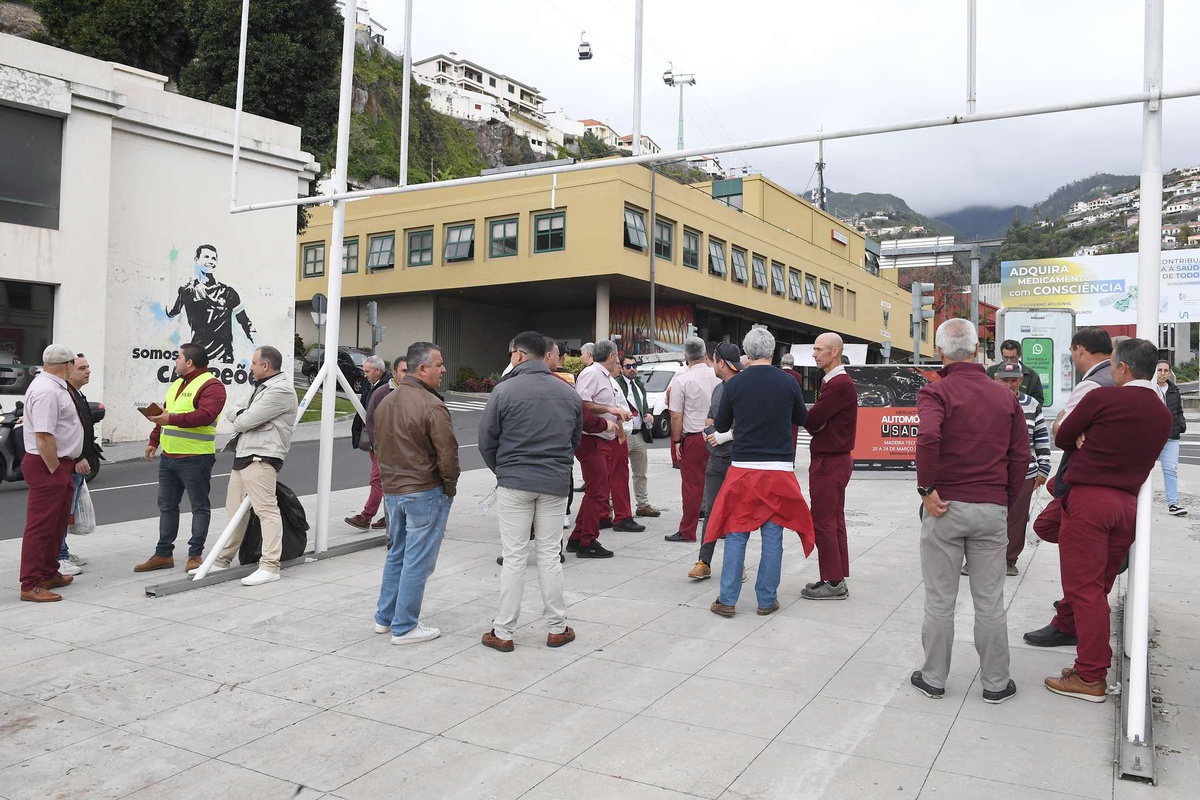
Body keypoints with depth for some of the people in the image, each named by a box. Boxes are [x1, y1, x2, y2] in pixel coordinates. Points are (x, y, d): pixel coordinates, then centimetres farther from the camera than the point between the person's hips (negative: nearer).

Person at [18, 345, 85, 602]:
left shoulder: (54, 387, 14)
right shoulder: (47, 391, -20)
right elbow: (43, 436, -25)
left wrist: (73, 461, 22)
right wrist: (55, 470, -20)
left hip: (59, 464, 11)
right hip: (47, 466, -11)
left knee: (57, 523, 19)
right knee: (40, 525, -5)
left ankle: (48, 574, 30)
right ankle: (31, 585, 0)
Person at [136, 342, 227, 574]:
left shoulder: (211, 385, -12)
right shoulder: (177, 384, 19)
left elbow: (205, 415, -26)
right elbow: (166, 413, 24)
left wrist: (172, 419, -28)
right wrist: (154, 441, 21)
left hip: (195, 459, -9)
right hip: (168, 457, 9)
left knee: (199, 506, 2)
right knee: (166, 505, 13)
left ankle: (195, 554, 9)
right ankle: (163, 553, 21)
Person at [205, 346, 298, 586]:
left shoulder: (280, 390, -13)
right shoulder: (262, 388, 23)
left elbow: (245, 421, -15)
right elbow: (230, 413, 23)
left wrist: (239, 418, 6)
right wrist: (242, 414, 2)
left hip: (261, 458, -11)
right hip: (242, 456, 11)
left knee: (266, 509, -12)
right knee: (234, 510, 15)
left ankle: (269, 566, -12)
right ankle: (223, 560, 25)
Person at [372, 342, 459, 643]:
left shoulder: (385, 402, 9)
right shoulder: (432, 406, -19)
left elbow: (379, 445, 16)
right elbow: (448, 454, -19)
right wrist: (450, 484, -3)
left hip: (392, 490, 8)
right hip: (425, 492, -8)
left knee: (396, 554, 21)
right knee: (417, 561, 1)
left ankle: (385, 617, 29)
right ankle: (404, 627, 8)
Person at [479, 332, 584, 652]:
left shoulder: (504, 390, -8)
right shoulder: (569, 393, 5)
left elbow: (486, 442, -2)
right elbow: (575, 439, 12)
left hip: (514, 483, -3)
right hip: (556, 484, 3)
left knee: (514, 557, 4)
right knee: (549, 554, 12)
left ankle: (503, 632, 12)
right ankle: (557, 628, 18)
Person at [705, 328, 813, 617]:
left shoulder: (735, 383, -5)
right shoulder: (788, 383, -2)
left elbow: (721, 425, 5)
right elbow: (801, 419, 13)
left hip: (743, 468, 0)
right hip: (779, 469, 0)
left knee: (736, 534, 8)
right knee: (772, 536, 8)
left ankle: (727, 600, 9)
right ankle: (767, 600, 15)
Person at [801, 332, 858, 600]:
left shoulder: (840, 384, -19)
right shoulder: (831, 382, 15)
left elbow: (810, 420, -20)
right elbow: (815, 421, 11)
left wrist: (814, 424, -1)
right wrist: (816, 424, -8)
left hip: (829, 461, -10)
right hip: (833, 459, 10)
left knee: (824, 522, -4)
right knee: (834, 520, 14)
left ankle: (832, 582, 3)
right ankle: (838, 579, 21)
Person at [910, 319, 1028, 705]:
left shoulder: (936, 392, -8)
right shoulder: (1005, 396, 7)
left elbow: (928, 437, -26)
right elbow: (1020, 455, 6)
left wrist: (927, 489, -17)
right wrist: (1006, 498, 14)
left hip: (945, 507, -3)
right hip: (992, 510, 3)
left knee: (939, 600, 8)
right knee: (990, 601, 12)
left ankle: (934, 678, 19)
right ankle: (995, 682, 23)